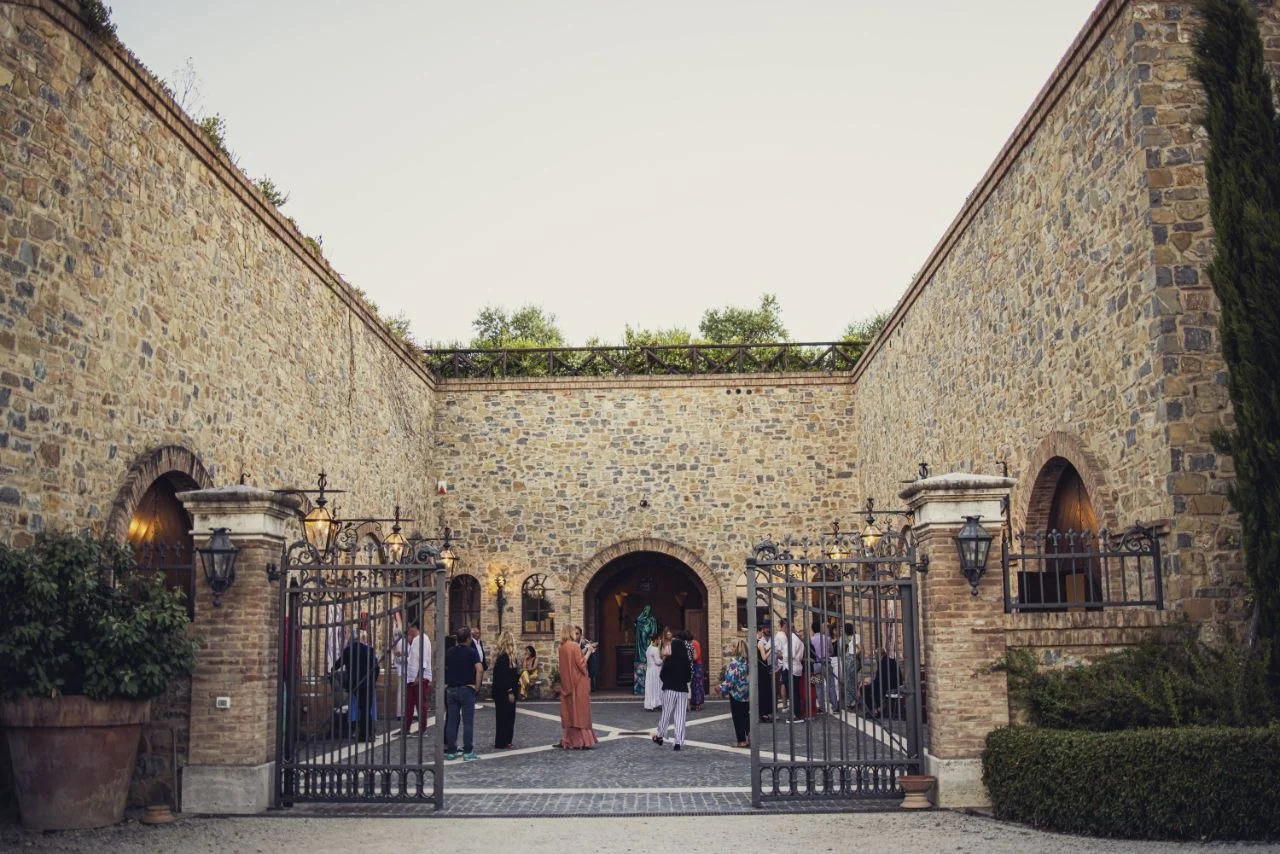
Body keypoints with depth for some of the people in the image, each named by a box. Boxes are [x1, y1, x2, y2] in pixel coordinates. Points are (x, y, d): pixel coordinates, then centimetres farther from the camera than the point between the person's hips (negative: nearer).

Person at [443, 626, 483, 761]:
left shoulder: (449, 652, 8)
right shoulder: (471, 652, -7)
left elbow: (443, 669, 14)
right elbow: (480, 670, -18)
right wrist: (477, 686, -9)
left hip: (451, 690, 5)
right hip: (467, 689, -5)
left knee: (451, 720, 7)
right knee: (468, 721, 0)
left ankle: (451, 751, 8)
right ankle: (468, 752, 0)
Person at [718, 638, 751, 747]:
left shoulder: (734, 661, -16)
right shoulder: (747, 661, 4)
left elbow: (730, 678, -17)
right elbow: (750, 676, 12)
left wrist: (723, 689, -6)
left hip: (736, 693, -6)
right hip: (747, 694, 6)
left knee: (738, 717, 3)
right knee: (746, 716, 15)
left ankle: (742, 741, 5)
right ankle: (749, 737, 15)